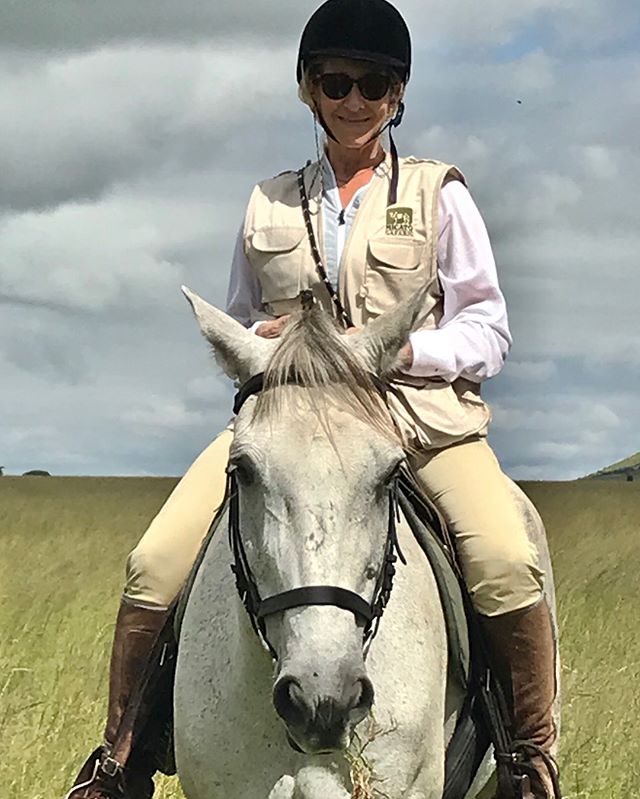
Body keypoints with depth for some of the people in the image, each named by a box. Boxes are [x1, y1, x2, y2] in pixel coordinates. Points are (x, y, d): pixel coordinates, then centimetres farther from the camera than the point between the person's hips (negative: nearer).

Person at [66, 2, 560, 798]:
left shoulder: (438, 195, 8)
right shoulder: (269, 204, 16)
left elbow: (488, 330, 6)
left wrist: (406, 349, -14)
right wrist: (265, 339, -2)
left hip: (419, 411, -2)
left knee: (506, 566, -29)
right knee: (154, 565, -18)